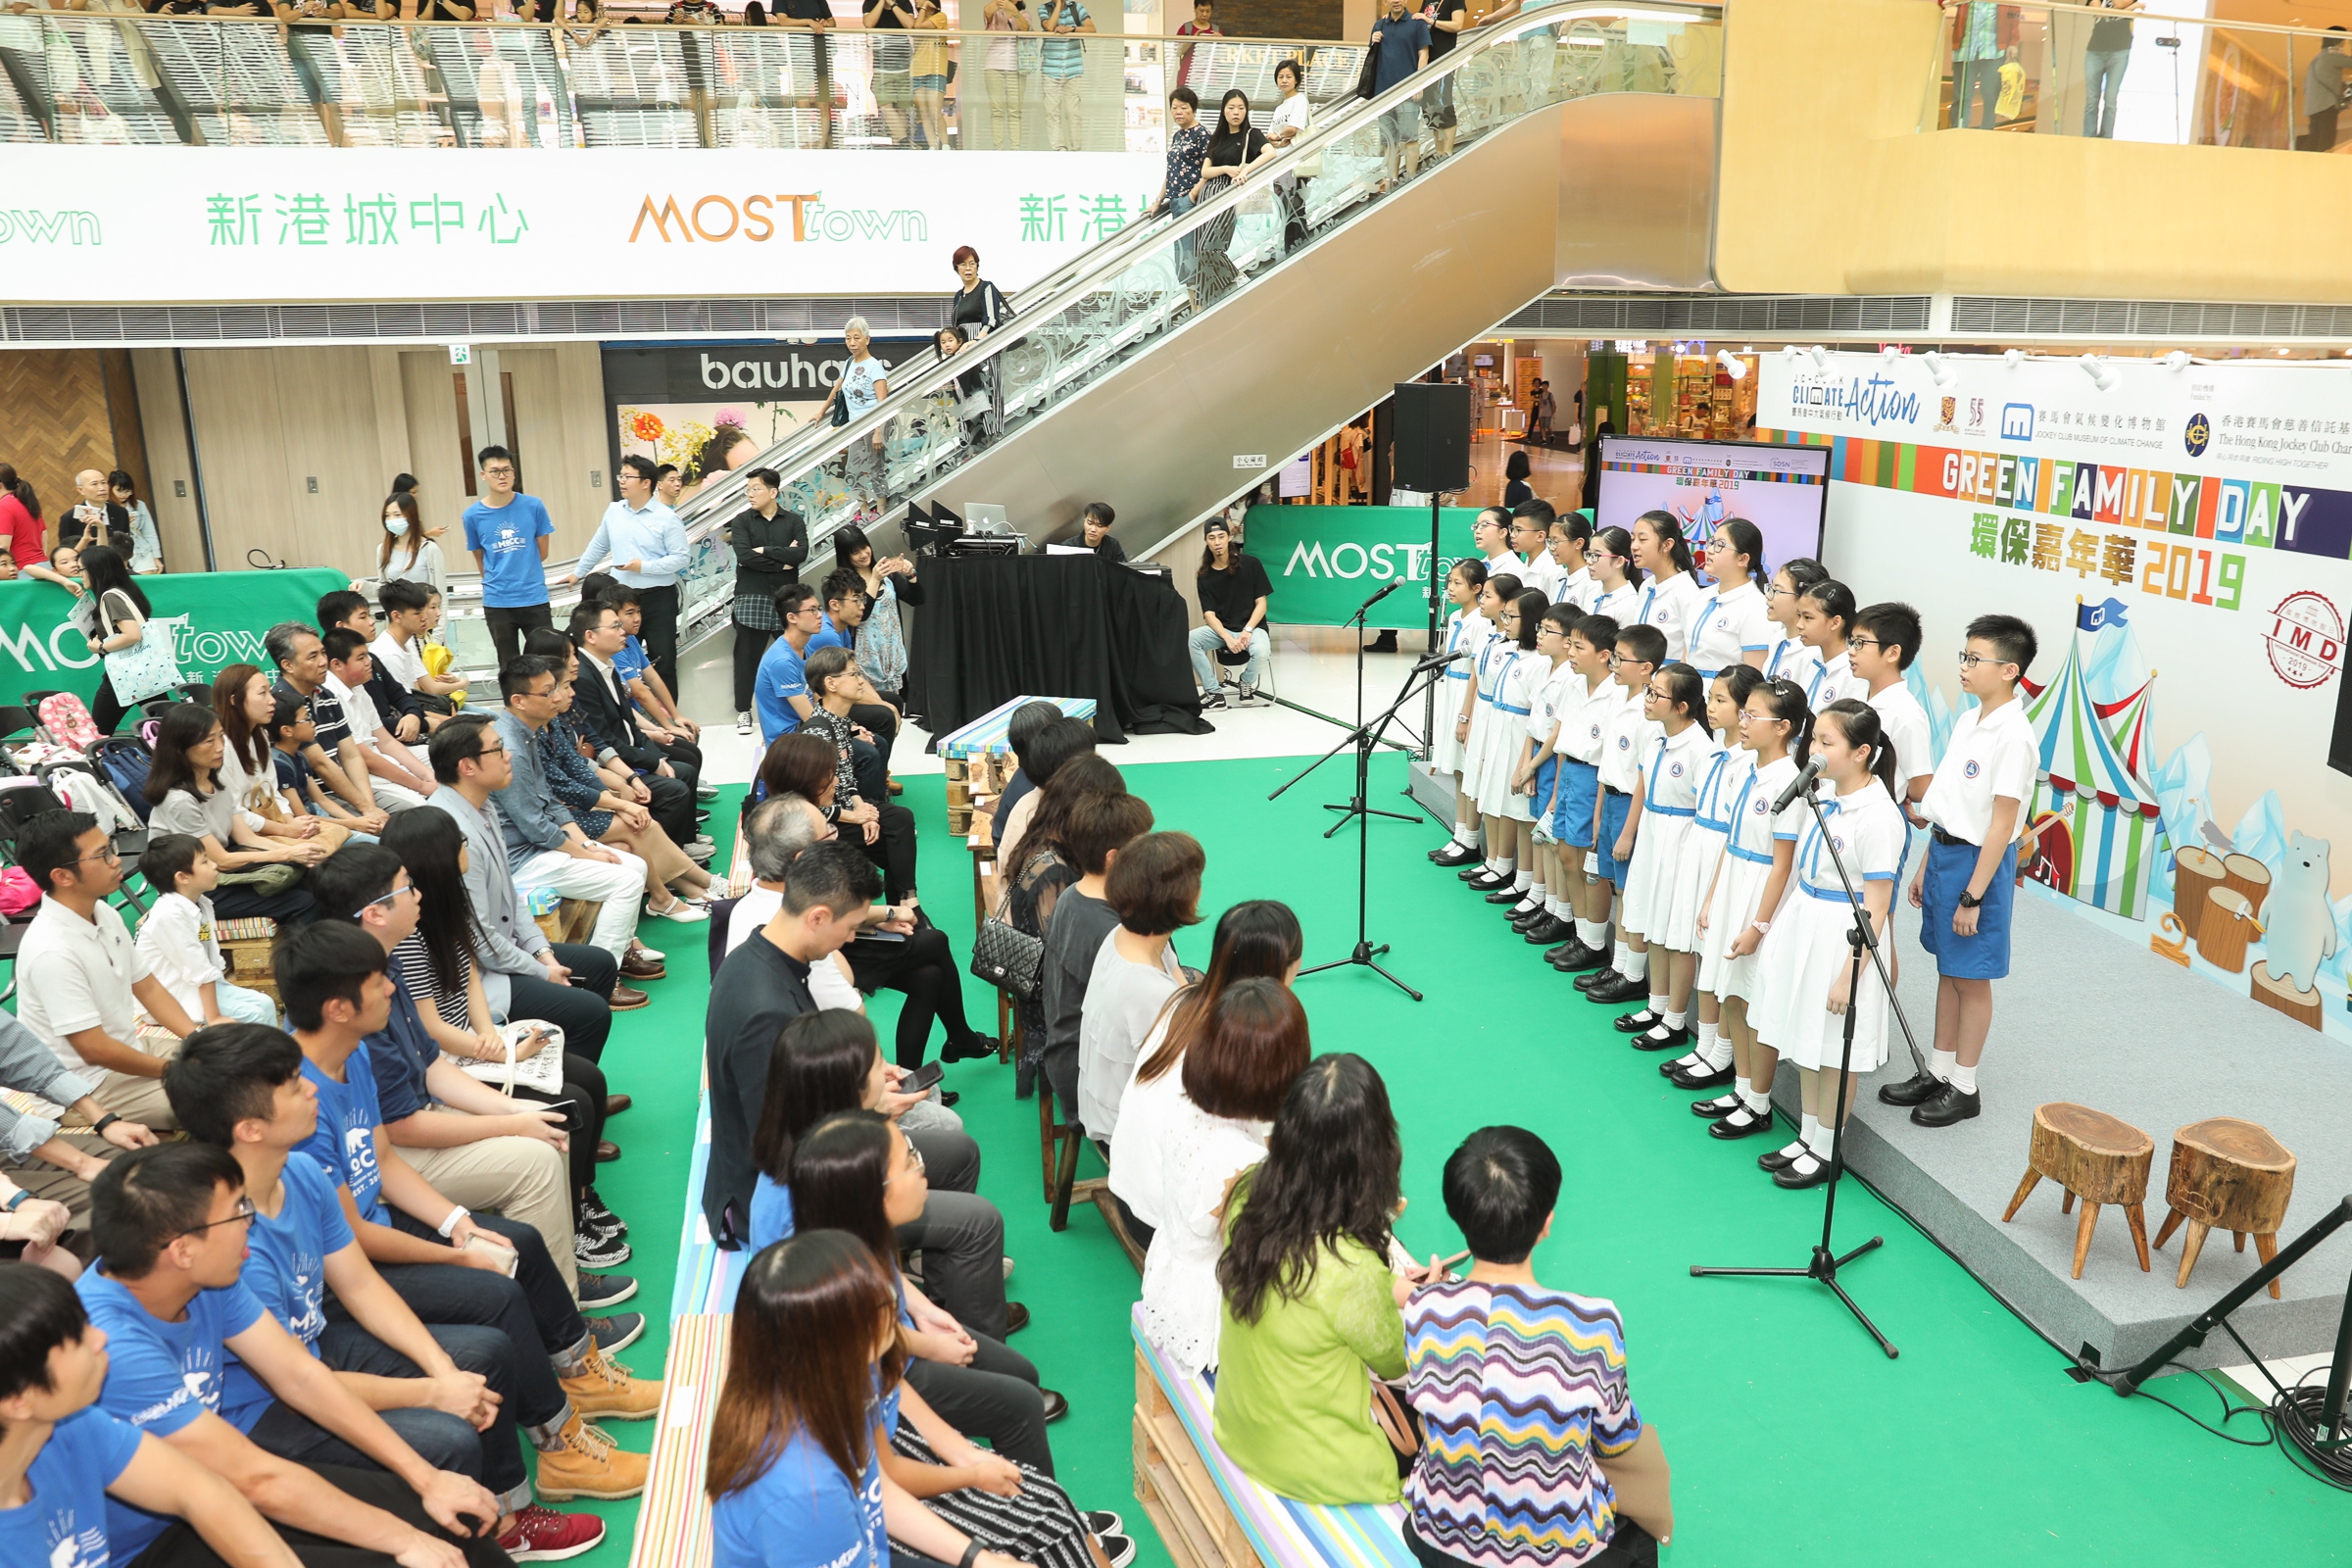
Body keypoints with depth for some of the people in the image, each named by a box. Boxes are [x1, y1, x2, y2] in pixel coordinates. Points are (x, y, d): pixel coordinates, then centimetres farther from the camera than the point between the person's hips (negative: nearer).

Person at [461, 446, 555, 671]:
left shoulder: (533, 506, -4)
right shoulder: (473, 515, -2)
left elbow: (542, 552, 5)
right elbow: (480, 560, 11)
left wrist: (525, 575, 8)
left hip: (534, 598, -1)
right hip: (497, 602, 1)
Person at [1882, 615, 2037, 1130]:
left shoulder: (2013, 737, -19)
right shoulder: (1968, 721, 8)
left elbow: (2001, 825, -19)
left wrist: (1973, 896, -19)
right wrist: (1925, 867, 15)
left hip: (1979, 861, -8)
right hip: (1943, 852, 8)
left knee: (1971, 978, 4)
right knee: (1947, 970, 17)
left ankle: (1963, 1087, 17)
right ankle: (1937, 1071, 28)